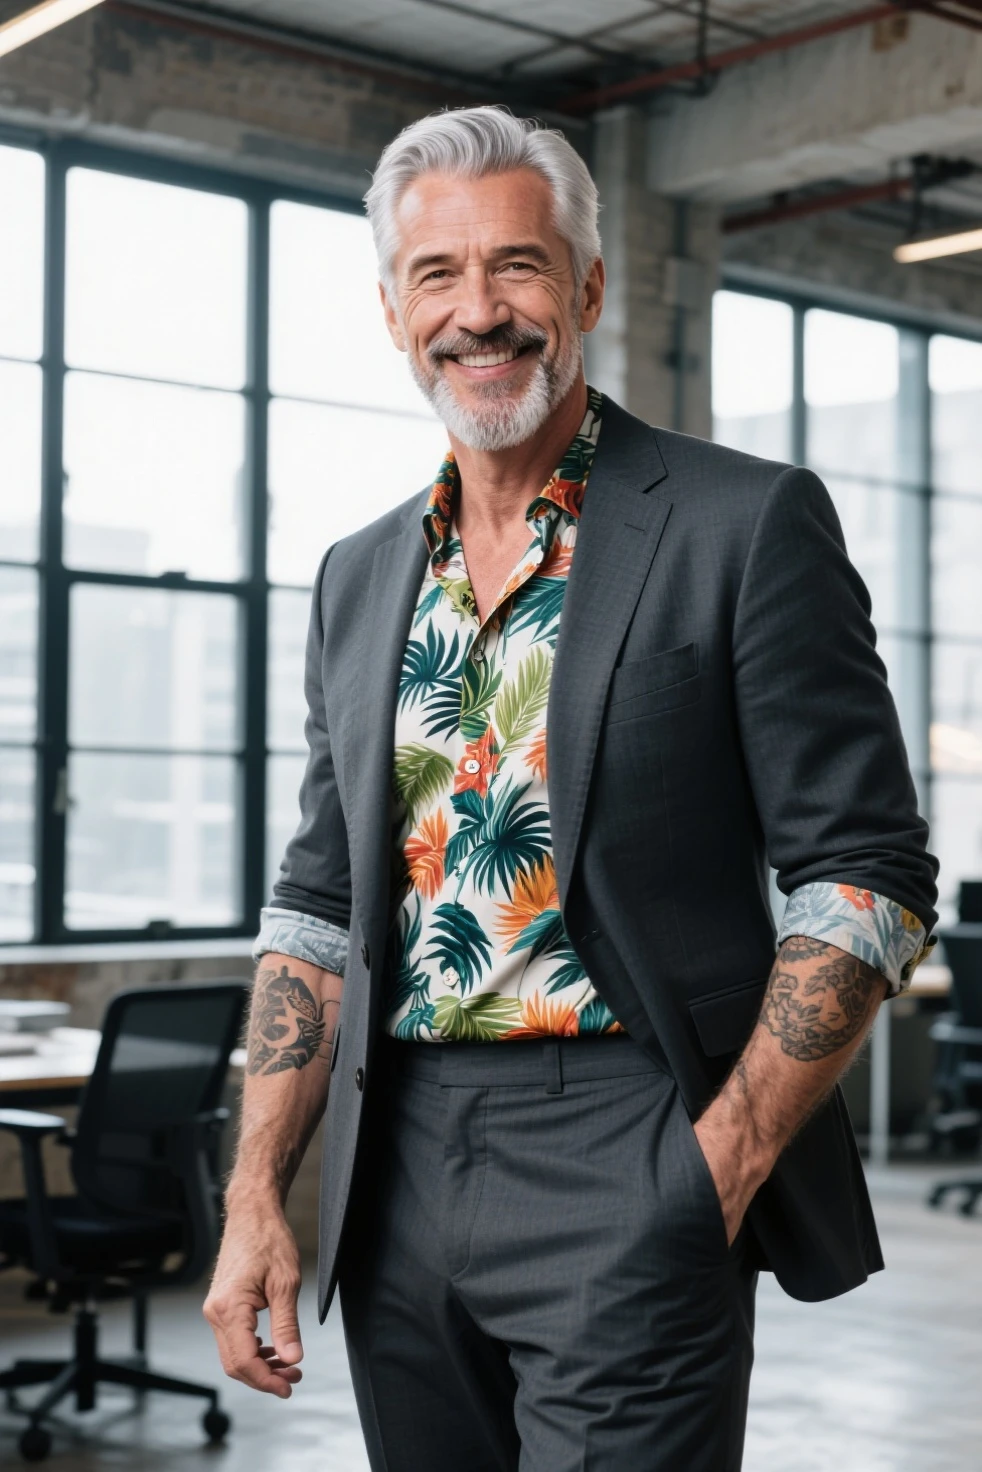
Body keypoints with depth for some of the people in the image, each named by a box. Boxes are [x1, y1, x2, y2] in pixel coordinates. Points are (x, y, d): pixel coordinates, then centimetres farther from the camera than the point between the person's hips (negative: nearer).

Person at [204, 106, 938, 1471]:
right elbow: (319, 904, 14)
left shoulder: (748, 525, -5)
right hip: (398, 1178, 5)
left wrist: (721, 1170, -14)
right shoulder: (358, 578, 12)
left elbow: (870, 878, -7)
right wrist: (256, 1196, 6)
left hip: (625, 1167, -5)